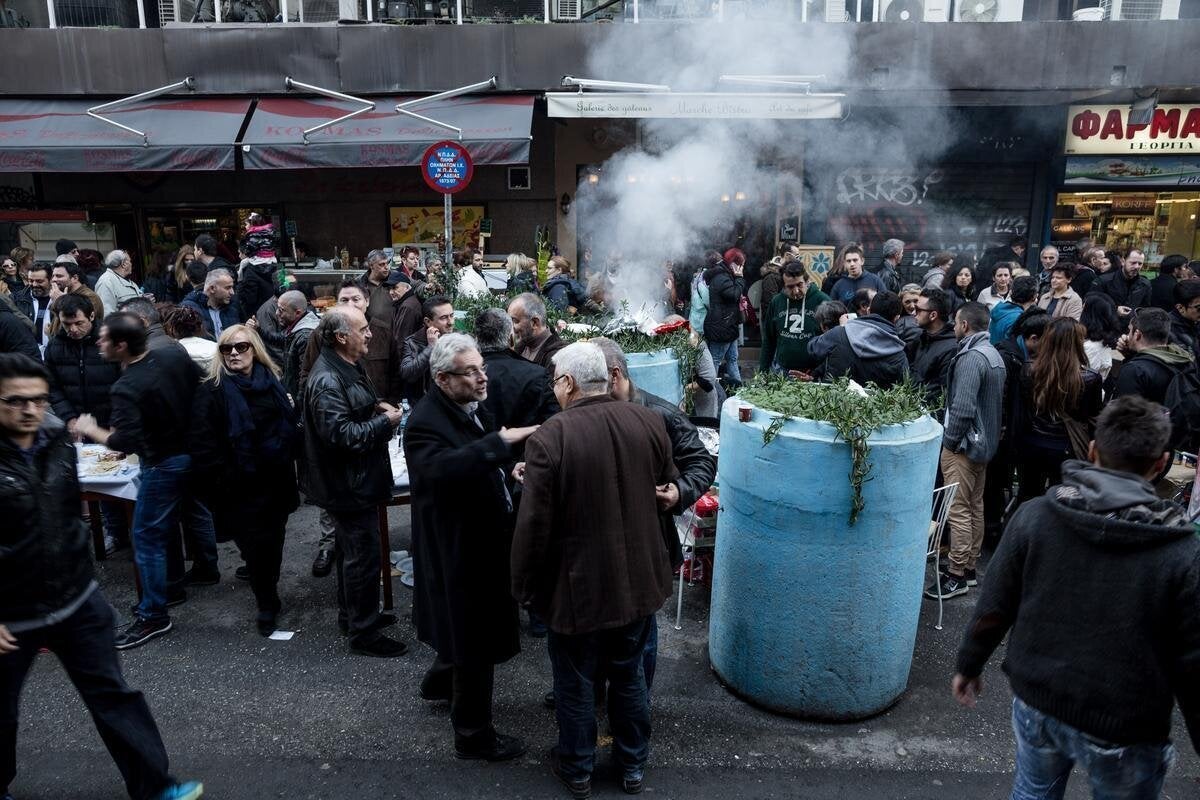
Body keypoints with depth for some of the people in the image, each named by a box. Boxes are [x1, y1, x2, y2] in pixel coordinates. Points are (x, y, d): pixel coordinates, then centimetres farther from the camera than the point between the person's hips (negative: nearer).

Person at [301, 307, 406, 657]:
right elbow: (340, 434, -30)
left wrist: (375, 408, 5)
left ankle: (351, 615, 38)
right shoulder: (327, 381, -24)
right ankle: (364, 633, 12)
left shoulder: (347, 368, 9)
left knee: (350, 549, 22)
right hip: (349, 483, -11)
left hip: (353, 480, 11)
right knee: (364, 555, -1)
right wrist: (384, 422, -21)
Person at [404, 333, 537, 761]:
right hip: (459, 547, -10)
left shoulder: (473, 407, 5)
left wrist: (508, 467, 3)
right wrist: (501, 441, -46)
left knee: (469, 629, 28)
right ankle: (473, 735, 23)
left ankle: (440, 681, 53)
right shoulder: (426, 422, -24)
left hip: (482, 537, 10)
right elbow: (441, 468, -45)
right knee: (476, 643, 4)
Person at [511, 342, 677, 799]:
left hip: (578, 585, -4)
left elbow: (534, 525, -18)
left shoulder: (549, 438, -22)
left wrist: (525, 586, -4)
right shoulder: (650, 423, -6)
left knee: (575, 682, 16)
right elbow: (667, 492, 8)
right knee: (630, 675, 22)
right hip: (639, 578, 5)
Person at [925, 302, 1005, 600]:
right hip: (985, 443, 10)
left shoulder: (971, 357, -19)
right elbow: (993, 403, 16)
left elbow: (963, 407, -25)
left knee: (959, 510, -5)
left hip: (964, 445, -10)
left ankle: (956, 576, 1)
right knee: (975, 508, 15)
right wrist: (987, 436, 19)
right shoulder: (994, 354, 12)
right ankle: (970, 567, 24)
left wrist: (950, 441, -14)